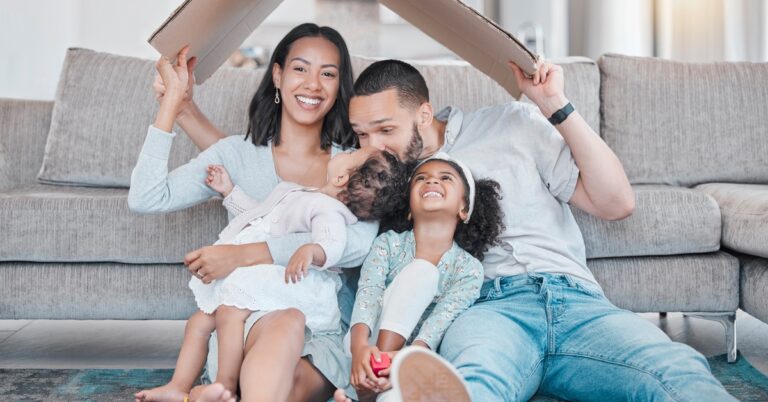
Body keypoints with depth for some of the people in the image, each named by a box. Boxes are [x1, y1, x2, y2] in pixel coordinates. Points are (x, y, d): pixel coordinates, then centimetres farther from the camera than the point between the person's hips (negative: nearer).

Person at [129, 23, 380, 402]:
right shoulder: (237, 154, 7)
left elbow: (358, 243, -15)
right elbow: (146, 198, -4)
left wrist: (244, 254, -21)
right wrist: (172, 103, -4)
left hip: (321, 337, 0)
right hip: (244, 324, 0)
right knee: (284, 323, -36)